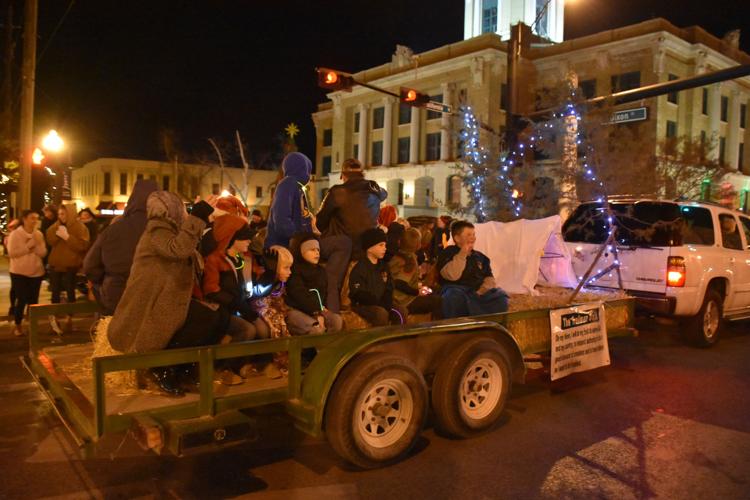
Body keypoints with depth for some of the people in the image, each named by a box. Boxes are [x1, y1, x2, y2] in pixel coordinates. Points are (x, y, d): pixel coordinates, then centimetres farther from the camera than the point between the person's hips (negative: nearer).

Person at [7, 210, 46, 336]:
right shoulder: (15, 234, -7)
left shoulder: (39, 234, 3)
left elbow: (43, 253, -2)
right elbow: (11, 253, -15)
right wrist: (28, 246, -19)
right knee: (21, 299, -4)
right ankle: (17, 325, 12)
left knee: (33, 300, 8)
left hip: (36, 272, 3)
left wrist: (36, 244, -18)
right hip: (19, 272, -3)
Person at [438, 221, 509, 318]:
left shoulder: (480, 256, 22)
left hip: (479, 293, 5)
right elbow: (452, 276, -14)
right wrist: (463, 254, -11)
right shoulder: (447, 254, 4)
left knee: (501, 297, -23)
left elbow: (489, 278, 17)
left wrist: (482, 290, -5)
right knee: (455, 297, -40)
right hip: (457, 290, -5)